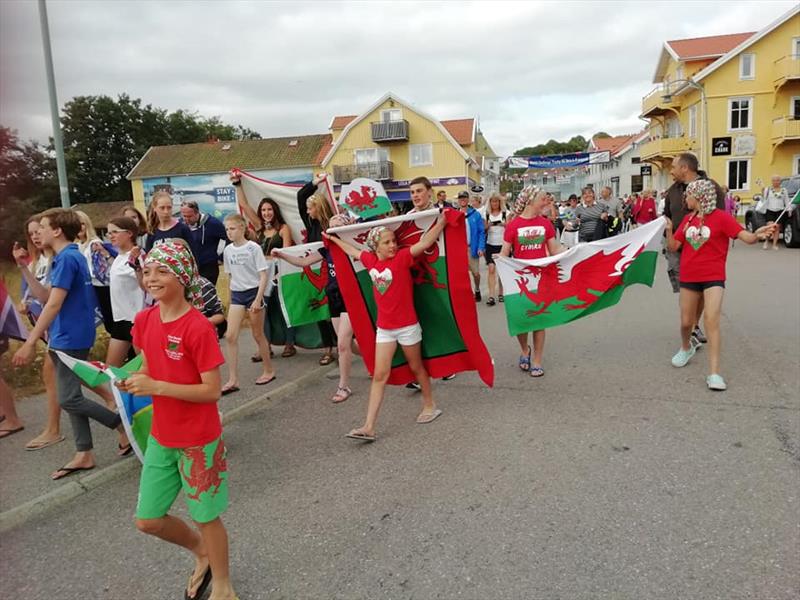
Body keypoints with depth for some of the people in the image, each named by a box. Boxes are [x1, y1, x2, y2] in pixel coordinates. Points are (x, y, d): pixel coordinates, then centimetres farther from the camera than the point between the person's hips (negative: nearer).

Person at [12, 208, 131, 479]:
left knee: (69, 400, -4)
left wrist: (30, 342, -22)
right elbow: (48, 297, 20)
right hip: (70, 336, 10)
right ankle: (84, 454, 18)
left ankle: (123, 423, 10)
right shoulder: (73, 256, 12)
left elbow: (54, 304, -23)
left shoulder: (66, 258, -18)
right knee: (71, 396, 12)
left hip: (70, 338, -10)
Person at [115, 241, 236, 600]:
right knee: (148, 520, 15)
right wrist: (134, 380, -10)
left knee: (206, 515, 11)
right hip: (161, 437, 7)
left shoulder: (198, 328, -23)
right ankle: (201, 552, 44)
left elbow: (212, 390, -21)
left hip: (198, 440, -7)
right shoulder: (144, 320, -2)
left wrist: (156, 387, -26)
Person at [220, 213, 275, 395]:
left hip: (253, 292, -5)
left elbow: (264, 275, -12)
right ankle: (233, 380, 0)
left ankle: (269, 371, 25)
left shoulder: (253, 248, -10)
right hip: (236, 294, 5)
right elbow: (231, 275, 14)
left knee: (258, 335, 6)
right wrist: (233, 296, 12)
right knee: (231, 336, -4)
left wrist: (258, 299, -18)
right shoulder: (228, 250, 4)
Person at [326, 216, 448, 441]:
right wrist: (333, 238, 32)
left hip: (407, 326, -4)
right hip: (384, 328, 4)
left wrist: (442, 221, -29)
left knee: (416, 367, 14)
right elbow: (352, 250, 20)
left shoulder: (402, 257, -12)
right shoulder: (370, 260, 1)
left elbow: (425, 242, -22)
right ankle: (369, 427, 2)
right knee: (379, 375, 2)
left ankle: (430, 406, 37)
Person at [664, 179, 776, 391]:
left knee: (711, 319, -16)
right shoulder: (687, 219, 6)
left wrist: (757, 234, -37)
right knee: (686, 322, 11)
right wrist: (669, 230, -11)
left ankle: (714, 373, -14)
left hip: (713, 277, -4)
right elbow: (673, 246, 7)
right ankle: (686, 348, 44)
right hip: (688, 277, 4)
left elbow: (747, 238, -15)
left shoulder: (721, 217, -8)